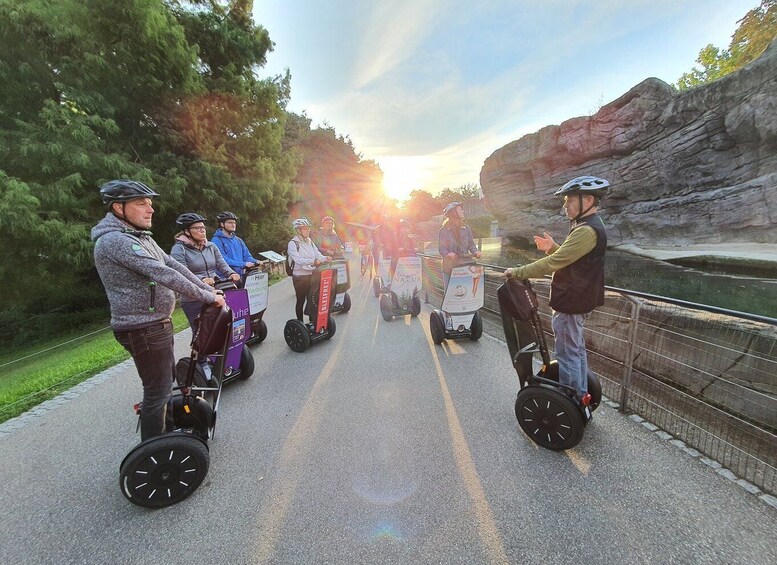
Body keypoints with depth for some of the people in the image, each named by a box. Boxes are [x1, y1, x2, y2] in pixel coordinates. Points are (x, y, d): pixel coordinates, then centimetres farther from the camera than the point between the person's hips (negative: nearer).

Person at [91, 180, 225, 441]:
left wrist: (209, 289, 0)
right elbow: (162, 274, -27)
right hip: (142, 329, -10)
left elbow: (173, 265, 7)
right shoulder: (114, 240, -20)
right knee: (158, 390, 0)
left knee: (166, 379, 24)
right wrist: (207, 297, -23)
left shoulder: (139, 236, 13)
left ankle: (167, 427, 44)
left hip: (157, 323, 10)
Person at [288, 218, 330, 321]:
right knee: (301, 300, 5)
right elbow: (298, 260, -22)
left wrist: (325, 258, -21)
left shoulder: (310, 242, 10)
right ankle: (300, 322, 19)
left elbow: (318, 255, 2)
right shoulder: (293, 243, -8)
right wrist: (313, 261, -37)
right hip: (300, 277, -5)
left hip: (312, 275, 5)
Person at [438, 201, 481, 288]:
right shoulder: (443, 231, 0)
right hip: (449, 268, -3)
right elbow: (441, 248, -6)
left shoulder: (466, 228, 11)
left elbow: (471, 244, 13)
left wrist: (475, 252, -7)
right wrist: (448, 254, -26)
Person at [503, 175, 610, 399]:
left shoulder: (587, 230, -21)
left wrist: (518, 272, -18)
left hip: (570, 303, -11)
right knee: (577, 349, 20)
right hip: (578, 299, 11)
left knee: (567, 354, 0)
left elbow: (553, 263, -25)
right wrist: (552, 247, 7)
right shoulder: (589, 226, 13)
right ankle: (581, 397, 36)